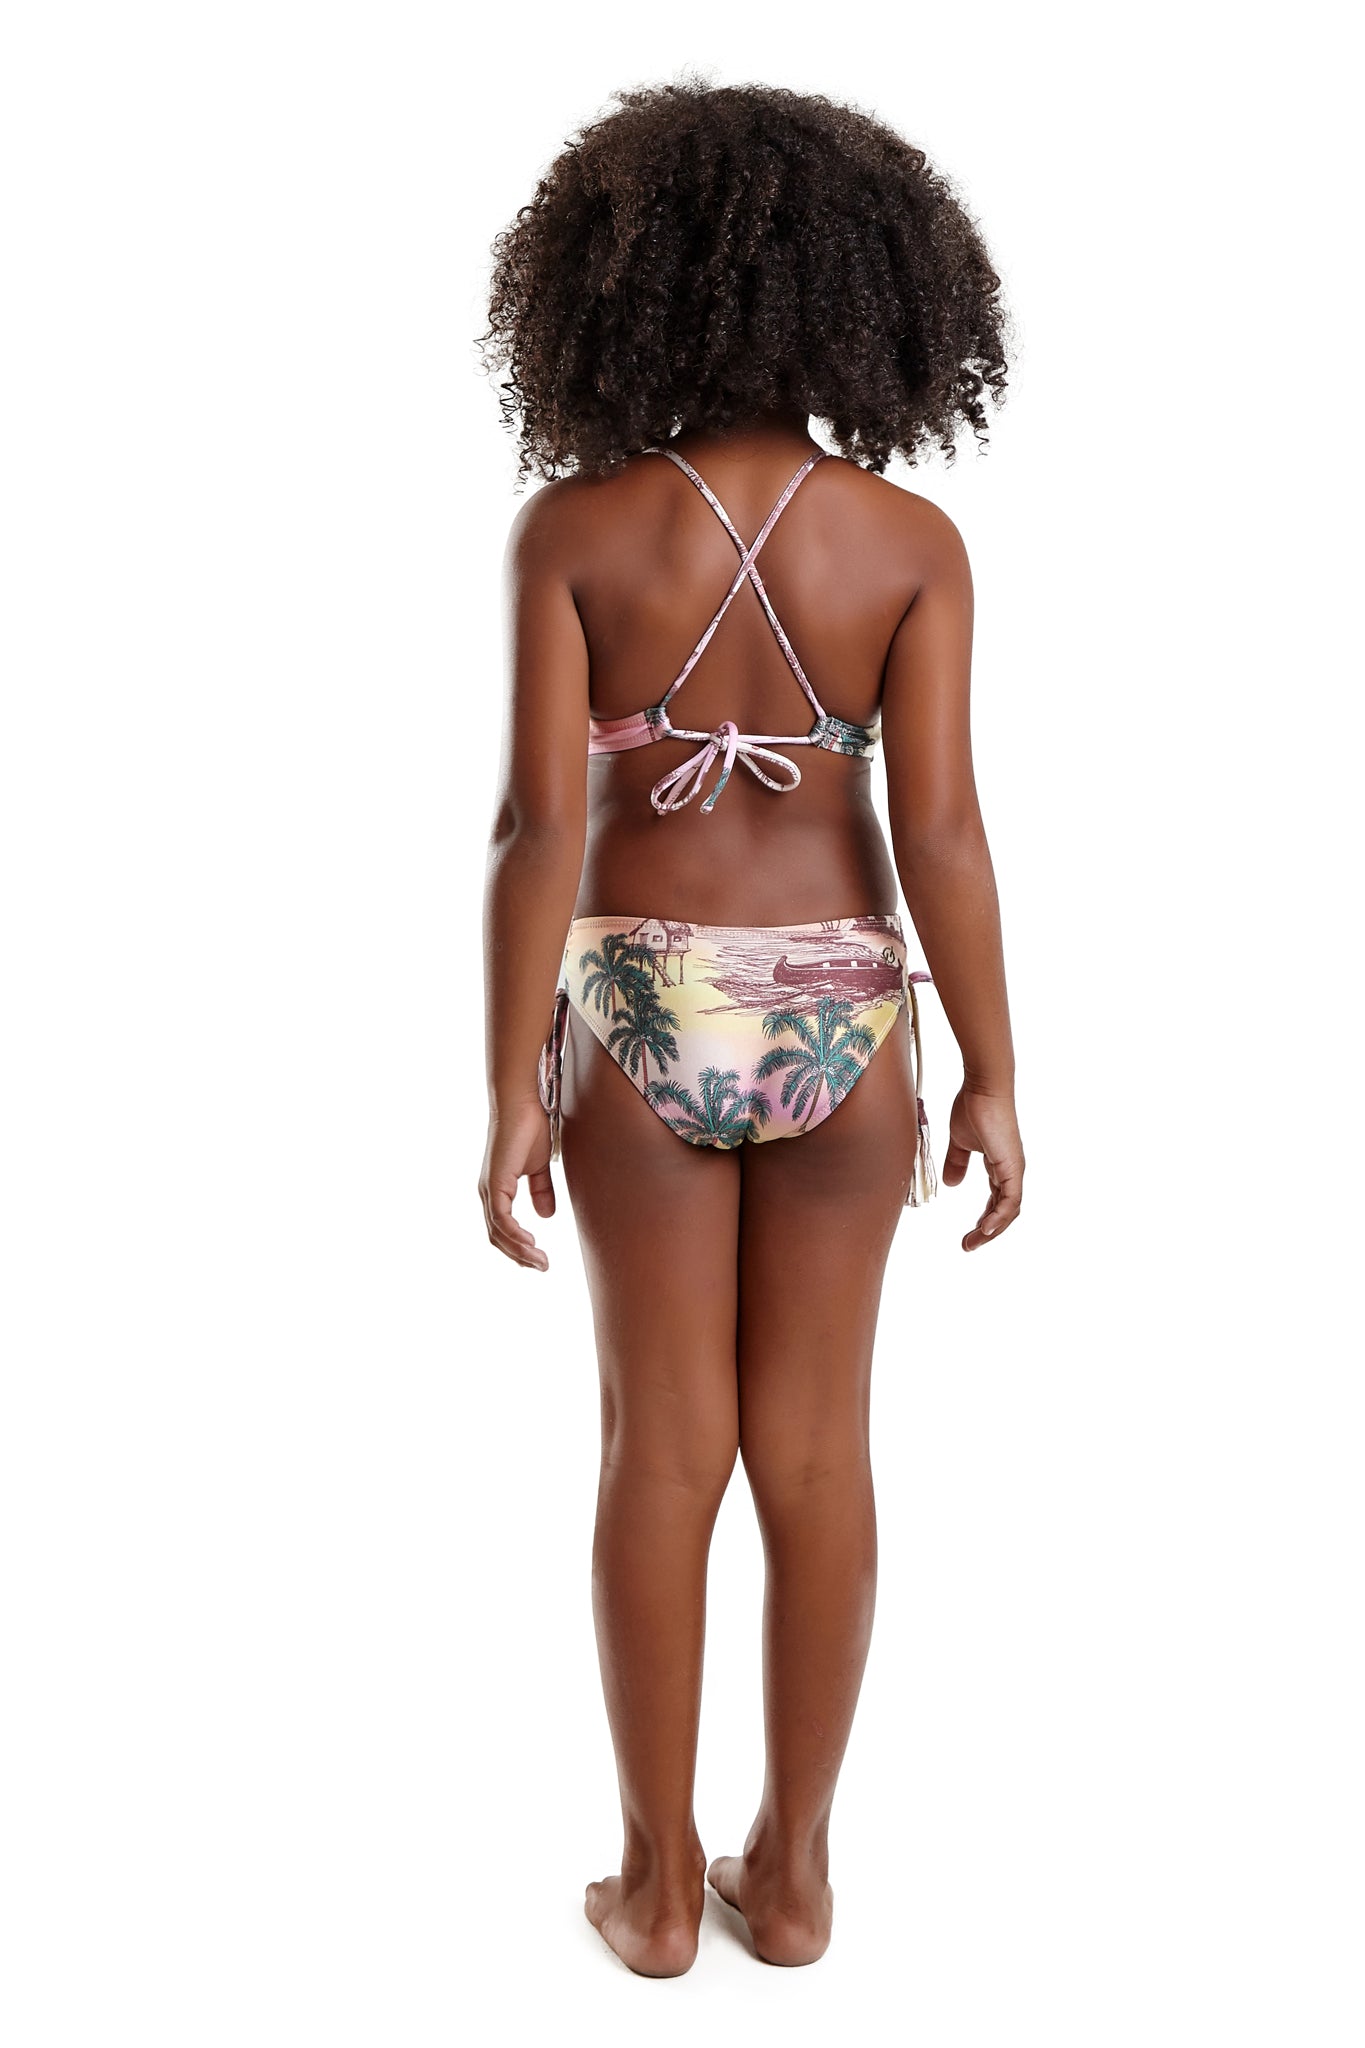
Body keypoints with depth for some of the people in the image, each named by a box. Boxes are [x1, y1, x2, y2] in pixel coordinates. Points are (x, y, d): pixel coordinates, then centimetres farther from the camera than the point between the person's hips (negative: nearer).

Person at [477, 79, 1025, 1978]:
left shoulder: (570, 528, -8)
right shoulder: (914, 541, -6)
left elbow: (541, 825, -13)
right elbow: (939, 829, -11)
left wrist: (511, 1092, -7)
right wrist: (993, 1078, -2)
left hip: (643, 1015, 0)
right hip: (835, 1016, 1)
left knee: (662, 1444, 11)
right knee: (814, 1439, 12)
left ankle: (660, 1882, 24)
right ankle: (792, 1869, 26)